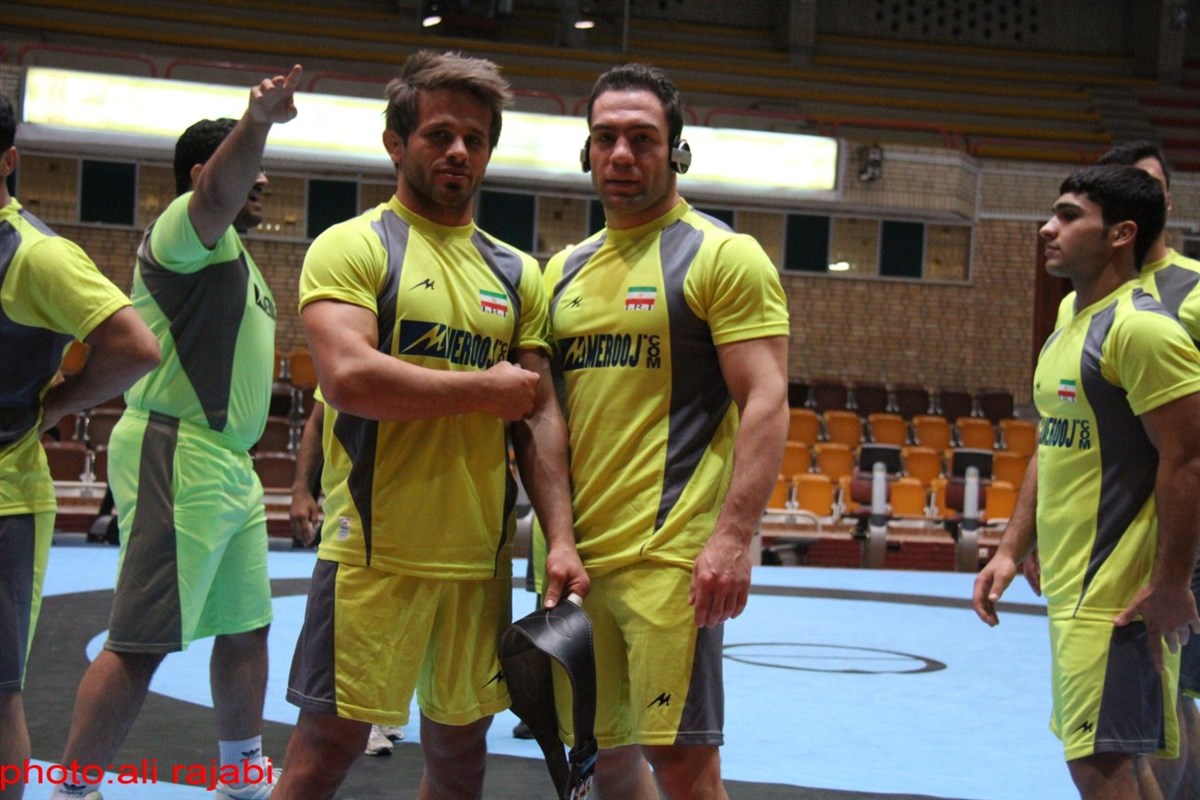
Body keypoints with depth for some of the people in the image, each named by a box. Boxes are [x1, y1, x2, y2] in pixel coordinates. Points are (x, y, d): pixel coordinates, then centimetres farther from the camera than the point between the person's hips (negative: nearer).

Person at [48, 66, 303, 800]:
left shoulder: (234, 257, 22)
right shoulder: (186, 227, -9)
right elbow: (219, 193, -33)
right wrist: (259, 120, -51)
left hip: (231, 464, 10)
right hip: (178, 457, -10)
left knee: (246, 625, 17)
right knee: (142, 644, -9)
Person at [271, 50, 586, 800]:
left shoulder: (516, 273, 13)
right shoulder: (353, 246, -3)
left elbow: (540, 414, 9)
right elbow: (348, 378, -19)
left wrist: (561, 538, -3)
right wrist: (486, 389, -10)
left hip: (482, 559, 5)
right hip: (375, 552, -5)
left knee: (460, 740, 13)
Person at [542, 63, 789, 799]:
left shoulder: (723, 256, -4)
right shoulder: (566, 269, 16)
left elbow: (765, 404, -11)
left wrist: (734, 538, -21)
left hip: (670, 557, -6)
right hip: (579, 555, 7)